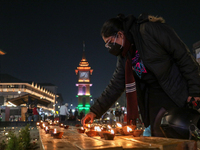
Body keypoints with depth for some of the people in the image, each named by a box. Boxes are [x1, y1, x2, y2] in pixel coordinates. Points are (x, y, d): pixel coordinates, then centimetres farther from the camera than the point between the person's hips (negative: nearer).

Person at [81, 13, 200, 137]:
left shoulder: (150, 30, -13)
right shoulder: (124, 56, 10)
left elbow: (184, 56, -13)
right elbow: (115, 85, 12)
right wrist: (95, 111, 9)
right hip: (153, 98, 7)